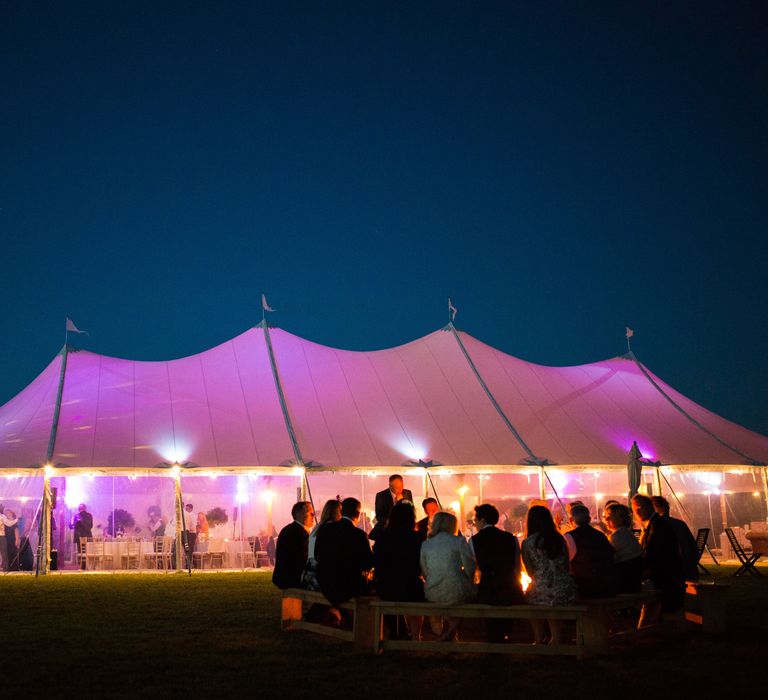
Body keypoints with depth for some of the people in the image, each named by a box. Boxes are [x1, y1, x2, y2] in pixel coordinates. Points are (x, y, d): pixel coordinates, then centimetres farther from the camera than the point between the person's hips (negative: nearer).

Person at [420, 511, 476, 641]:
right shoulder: (459, 541, -3)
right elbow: (470, 567, -2)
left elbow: (424, 572, 10)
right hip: (455, 593, -5)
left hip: (432, 595, 5)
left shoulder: (425, 544, 8)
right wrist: (469, 580, 18)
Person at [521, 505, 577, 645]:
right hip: (565, 590, 4)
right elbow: (566, 566, 12)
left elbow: (531, 572, 4)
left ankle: (539, 644, 22)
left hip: (544, 593, -4)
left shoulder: (527, 543, -3)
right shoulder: (559, 539, 7)